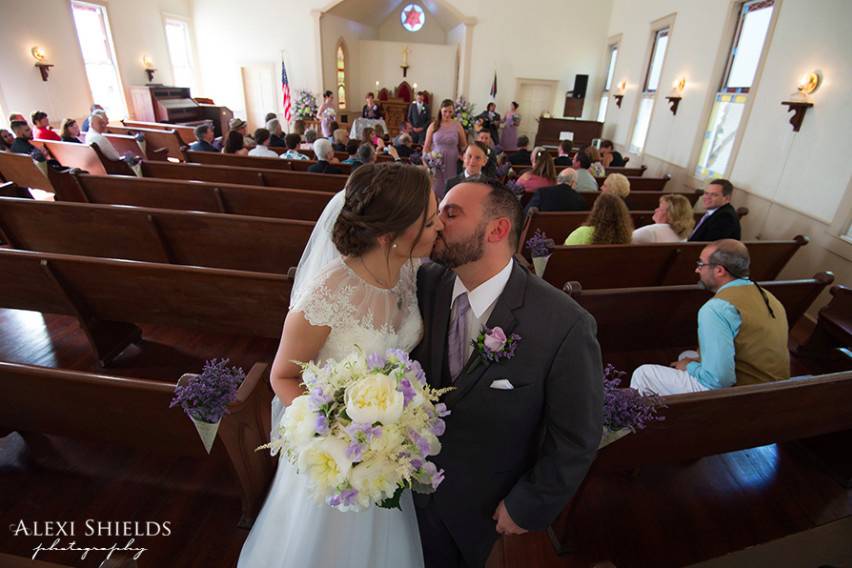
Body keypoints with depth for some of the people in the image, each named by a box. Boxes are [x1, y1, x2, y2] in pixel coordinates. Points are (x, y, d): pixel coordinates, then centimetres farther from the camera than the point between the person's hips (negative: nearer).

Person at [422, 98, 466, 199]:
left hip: (452, 164, 0)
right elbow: (426, 146, 6)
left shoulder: (457, 126, 2)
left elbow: (463, 147, 10)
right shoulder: (433, 125, 3)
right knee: (435, 190, 1)